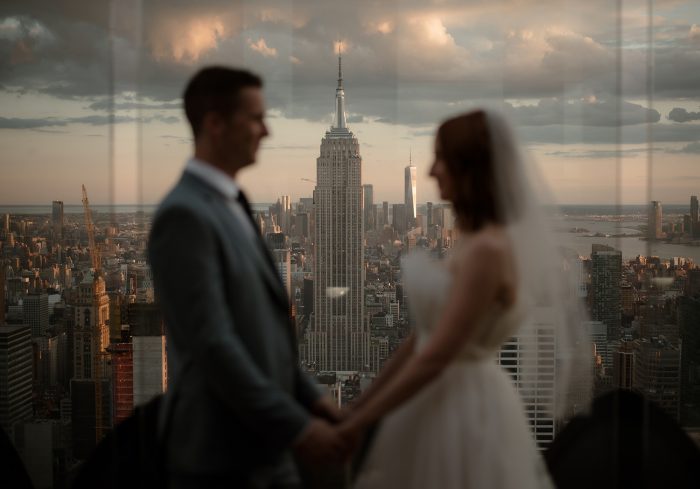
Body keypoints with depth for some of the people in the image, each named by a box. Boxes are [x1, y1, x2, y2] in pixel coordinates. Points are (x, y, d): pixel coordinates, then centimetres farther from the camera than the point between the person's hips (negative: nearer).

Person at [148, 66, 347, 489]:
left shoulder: (230, 205, 12)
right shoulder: (184, 215, -17)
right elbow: (211, 342, -23)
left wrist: (309, 397, 11)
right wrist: (295, 426, -20)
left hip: (264, 447, 9)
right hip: (220, 454, -9)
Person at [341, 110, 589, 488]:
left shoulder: (487, 249, -20)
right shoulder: (471, 241, 9)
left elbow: (436, 356, -21)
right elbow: (422, 337, 12)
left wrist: (361, 421, -13)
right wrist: (360, 406, 13)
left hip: (464, 409, -9)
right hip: (440, 404, 9)